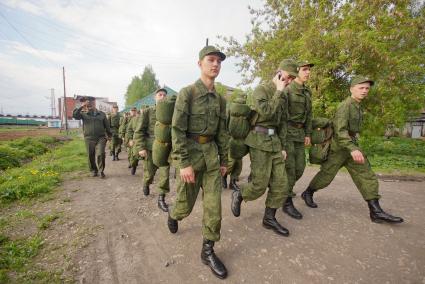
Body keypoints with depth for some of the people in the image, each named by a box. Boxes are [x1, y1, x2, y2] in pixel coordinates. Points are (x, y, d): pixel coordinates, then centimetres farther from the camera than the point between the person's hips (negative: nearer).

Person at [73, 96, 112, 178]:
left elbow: (107, 126, 14)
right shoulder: (83, 114, 8)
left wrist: (109, 135, 14)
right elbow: (74, 115, -11)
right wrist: (81, 107, -16)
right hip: (89, 139, 1)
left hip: (101, 138, -1)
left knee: (100, 154, -13)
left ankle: (101, 171, 4)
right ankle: (94, 170, 27)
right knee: (91, 156, 8)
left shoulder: (101, 114, 10)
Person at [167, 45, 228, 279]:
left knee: (214, 204, 2)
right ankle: (173, 215, 47)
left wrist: (224, 160, 11)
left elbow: (222, 132, 12)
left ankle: (208, 251, 19)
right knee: (186, 204, 10)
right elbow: (177, 130, -13)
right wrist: (184, 163, -19)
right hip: (190, 152, -4)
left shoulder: (219, 99, 9)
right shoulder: (187, 93, -8)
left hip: (211, 154, 5)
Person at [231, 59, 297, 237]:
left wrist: (283, 147, 13)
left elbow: (283, 122, 18)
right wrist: (278, 92, -11)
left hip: (275, 142, 8)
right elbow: (266, 113, -22)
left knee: (281, 183, 5)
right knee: (260, 184, -7)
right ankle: (238, 196, 23)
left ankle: (269, 218, 19)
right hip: (259, 141, -7)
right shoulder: (260, 90, -6)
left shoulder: (283, 96, 16)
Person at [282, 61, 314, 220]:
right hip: (286, 131, -7)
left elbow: (309, 114, 18)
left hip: (299, 133, 8)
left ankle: (286, 188, 35)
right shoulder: (286, 89, -8)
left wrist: (308, 134, 11)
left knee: (300, 167, 10)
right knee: (289, 167, -8)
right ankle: (287, 203, 2)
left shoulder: (307, 92, 15)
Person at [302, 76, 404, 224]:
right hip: (338, 147, -9)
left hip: (352, 145, 9)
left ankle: (376, 211, 4)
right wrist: (352, 149, -39)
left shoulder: (357, 106, 13)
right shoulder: (345, 105, -17)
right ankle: (308, 193, 22)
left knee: (366, 176, 1)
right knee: (326, 175, 1)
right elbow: (340, 130, -29)